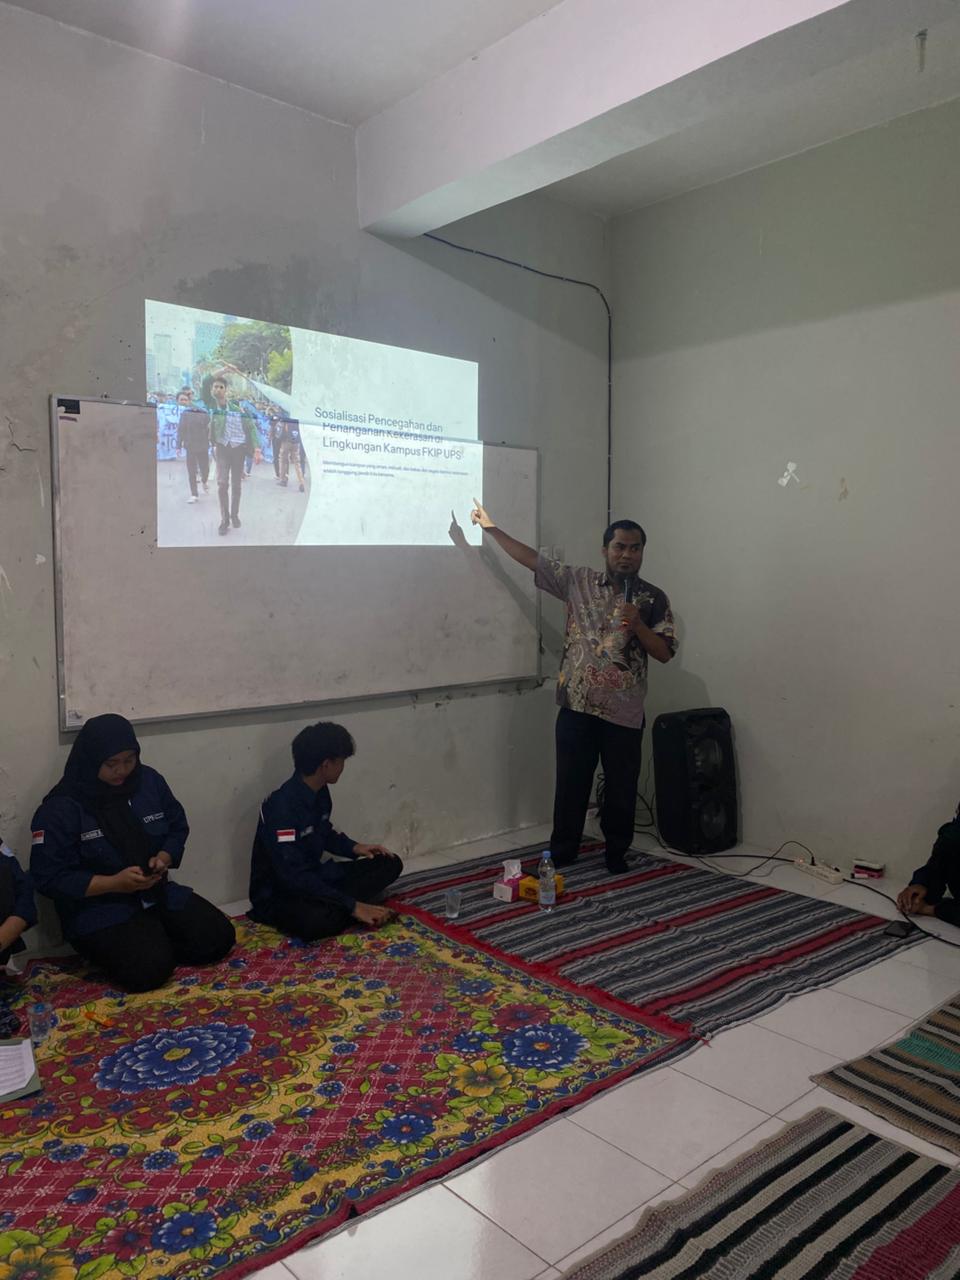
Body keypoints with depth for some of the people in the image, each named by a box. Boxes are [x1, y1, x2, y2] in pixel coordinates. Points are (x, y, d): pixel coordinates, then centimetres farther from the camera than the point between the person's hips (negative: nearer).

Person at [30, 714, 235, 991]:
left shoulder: (149, 781, -1)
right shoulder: (60, 809, -15)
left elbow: (177, 828, 11)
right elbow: (49, 878, -15)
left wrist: (164, 858, -11)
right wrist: (114, 883, -24)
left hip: (157, 893, 5)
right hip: (98, 909, -5)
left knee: (219, 937, -11)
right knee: (150, 968, -27)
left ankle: (154, 944, 10)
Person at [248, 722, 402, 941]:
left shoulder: (320, 792, 0)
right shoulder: (282, 807, -28)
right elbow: (294, 877, -31)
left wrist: (354, 847, 3)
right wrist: (352, 905, -31)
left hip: (315, 878, 9)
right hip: (280, 894, -9)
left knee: (390, 864, 1)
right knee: (318, 921, -42)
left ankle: (332, 908, -10)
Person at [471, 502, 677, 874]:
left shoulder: (654, 599, 1)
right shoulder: (578, 582, 4)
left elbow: (664, 653, -1)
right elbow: (532, 559, 6)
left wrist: (637, 625, -18)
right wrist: (491, 527, 5)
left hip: (625, 713, 0)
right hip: (577, 707, 1)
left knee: (621, 788, 10)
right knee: (571, 784, 9)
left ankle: (617, 853, 29)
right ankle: (561, 854, 24)